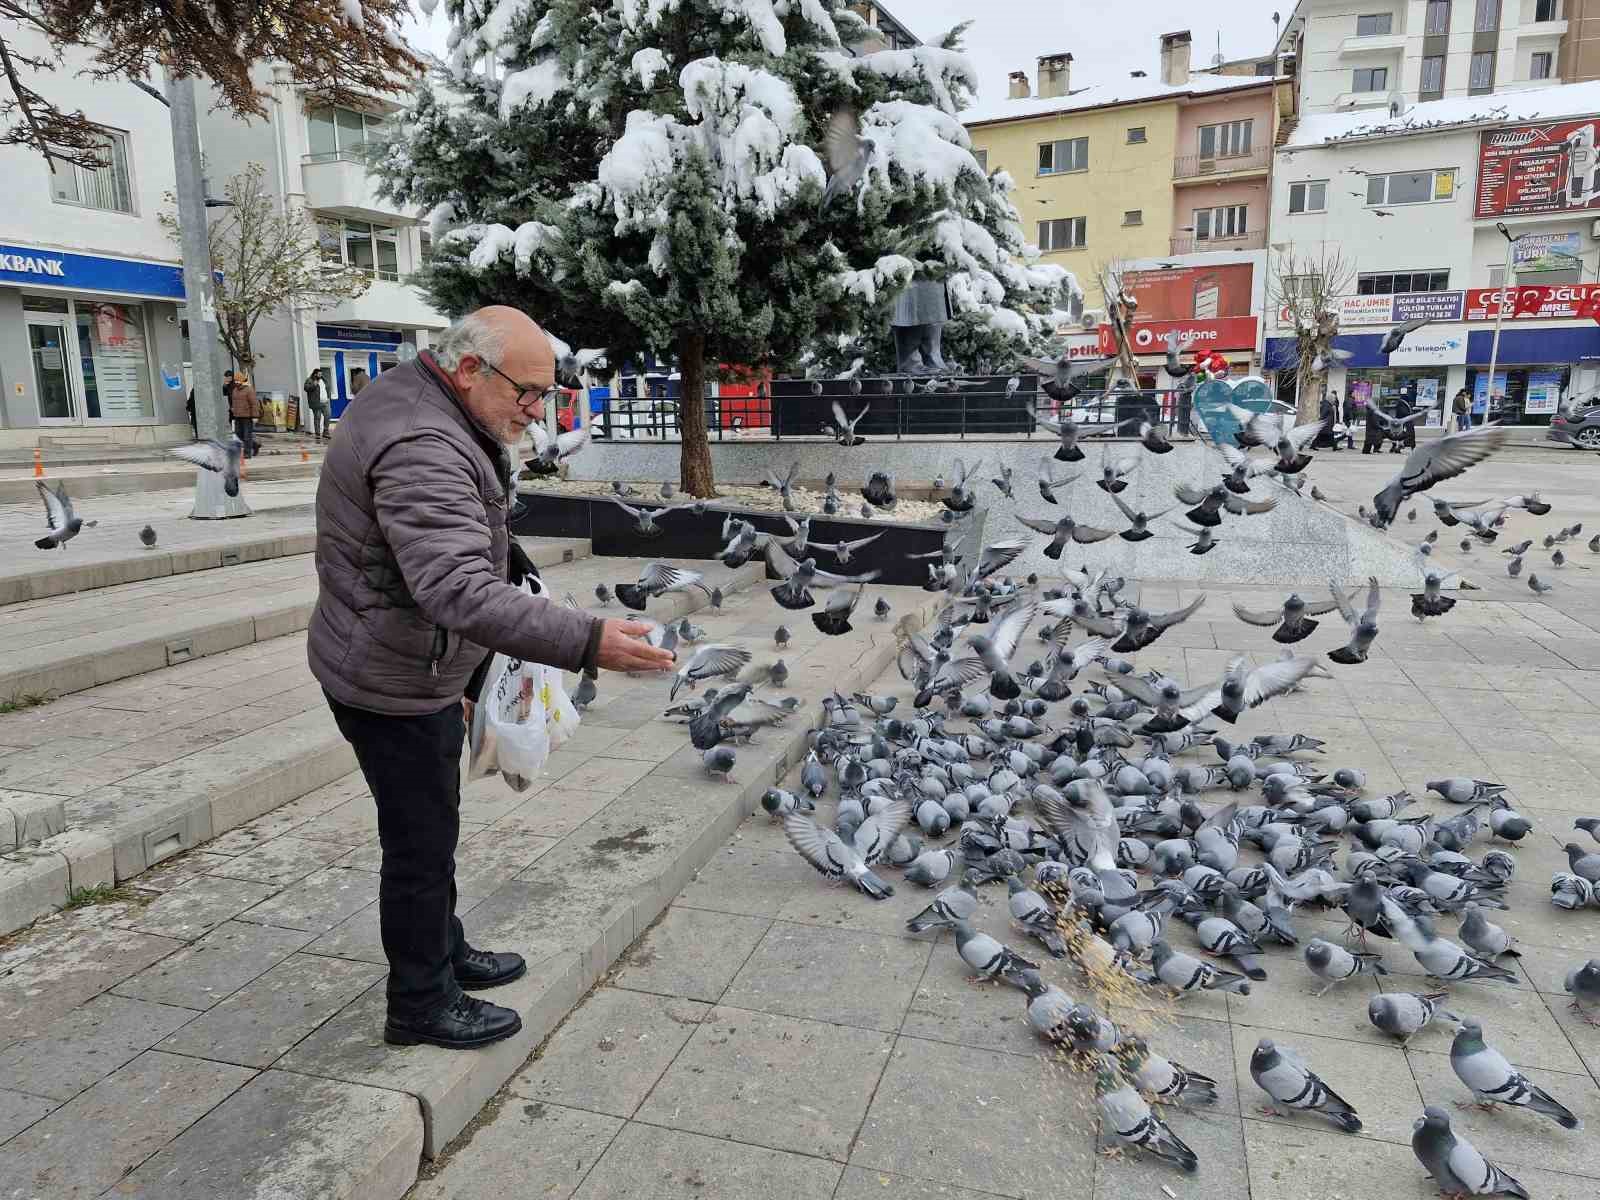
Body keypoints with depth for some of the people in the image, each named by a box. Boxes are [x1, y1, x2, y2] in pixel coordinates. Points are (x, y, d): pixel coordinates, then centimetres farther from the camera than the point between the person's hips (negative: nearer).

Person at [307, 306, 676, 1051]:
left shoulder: (413, 400, 6)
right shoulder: (421, 450, -30)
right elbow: (464, 593, -40)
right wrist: (587, 643, -44)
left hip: (409, 670, 11)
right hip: (395, 687, -11)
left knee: (431, 829, 23)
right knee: (420, 842, 5)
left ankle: (443, 952, 42)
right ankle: (422, 1005, 23)